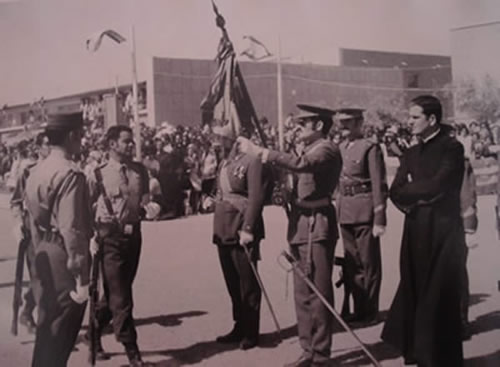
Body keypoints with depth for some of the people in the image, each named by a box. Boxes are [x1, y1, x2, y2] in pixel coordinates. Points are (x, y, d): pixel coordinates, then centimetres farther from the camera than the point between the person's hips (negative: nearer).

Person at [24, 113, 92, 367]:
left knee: (48, 330, 19)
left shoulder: (35, 173, 10)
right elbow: (71, 230, -23)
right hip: (64, 258, -9)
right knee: (59, 335, 0)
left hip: (44, 258, 9)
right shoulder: (69, 175, -18)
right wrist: (81, 276, -21)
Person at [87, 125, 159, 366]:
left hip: (133, 234, 5)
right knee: (120, 297, -2)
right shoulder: (99, 175, -6)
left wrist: (149, 208, -8)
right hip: (110, 237, -5)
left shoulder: (139, 170, 5)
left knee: (115, 293, 16)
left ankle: (95, 332, 38)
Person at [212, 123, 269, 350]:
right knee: (232, 283, 15)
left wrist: (247, 229, -21)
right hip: (224, 232, 8)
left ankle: (251, 332, 11)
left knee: (248, 284, 1)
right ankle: (239, 327, 27)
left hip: (242, 233, -8)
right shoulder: (224, 163, 15)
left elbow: (255, 198, -17)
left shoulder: (251, 162, -12)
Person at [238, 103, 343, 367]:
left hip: (316, 226, -10)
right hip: (301, 225, 10)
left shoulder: (327, 150, -11)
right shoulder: (310, 149, 19)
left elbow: (301, 164, -31)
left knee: (317, 292, -5)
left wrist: (258, 152, -33)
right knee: (303, 293, 14)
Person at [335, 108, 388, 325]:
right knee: (351, 262, 12)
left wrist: (379, 219, -15)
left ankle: (369, 311, 12)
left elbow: (379, 186, -12)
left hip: (364, 213, -7)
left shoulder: (370, 148, -9)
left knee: (369, 263, 3)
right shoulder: (341, 148, 12)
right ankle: (358, 308, 23)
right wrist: (338, 213, 14)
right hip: (345, 213, 7)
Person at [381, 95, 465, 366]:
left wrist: (409, 189, -2)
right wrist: (417, 197, -11)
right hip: (416, 231, 6)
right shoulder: (411, 153, 15)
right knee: (416, 295, 8)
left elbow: (437, 186, -17)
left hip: (443, 230, -6)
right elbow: (395, 193, 7)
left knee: (440, 298, -1)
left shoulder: (451, 148, -5)